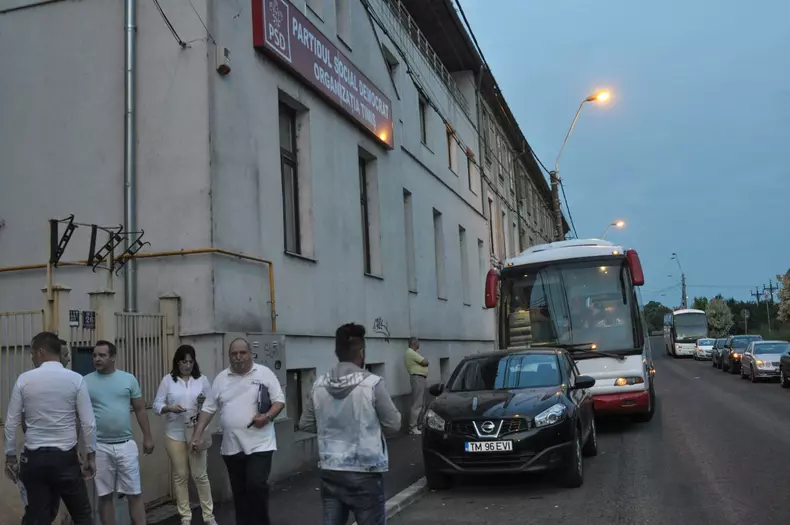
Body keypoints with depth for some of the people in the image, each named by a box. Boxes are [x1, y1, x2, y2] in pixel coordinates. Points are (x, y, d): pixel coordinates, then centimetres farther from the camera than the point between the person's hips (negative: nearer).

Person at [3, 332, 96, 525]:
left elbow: (11, 423, 1)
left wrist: (10, 457, 12)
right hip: (65, 458, -1)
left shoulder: (24, 379, -3)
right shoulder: (75, 379, -7)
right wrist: (91, 455, 4)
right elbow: (88, 423, -7)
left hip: (33, 458, 2)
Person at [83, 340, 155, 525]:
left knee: (135, 493, 3)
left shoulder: (128, 379, 2)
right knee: (104, 495, 9)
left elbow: (140, 410, 8)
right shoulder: (86, 382, -1)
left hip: (126, 445, 0)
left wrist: (147, 437, 5)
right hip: (99, 447, 0)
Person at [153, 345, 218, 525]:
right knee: (180, 476, 7)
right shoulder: (168, 380, 0)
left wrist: (204, 403, -16)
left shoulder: (202, 379, 3)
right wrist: (170, 408, -20)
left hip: (196, 432, 0)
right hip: (175, 434, 0)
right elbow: (157, 405, -1)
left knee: (200, 474, 3)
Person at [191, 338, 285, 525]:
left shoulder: (264, 373, -3)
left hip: (259, 444, -4)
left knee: (256, 486, -13)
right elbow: (208, 409, 11)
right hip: (232, 447, 4)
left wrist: (268, 416, -21)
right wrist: (197, 435, 6)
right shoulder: (221, 378, 7)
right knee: (239, 492, 11)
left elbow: (279, 400, -3)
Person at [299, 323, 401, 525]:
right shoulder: (372, 383, -14)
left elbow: (305, 424, 8)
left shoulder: (319, 385, -1)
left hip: (330, 471, 4)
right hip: (364, 472, -4)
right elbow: (393, 424, -7)